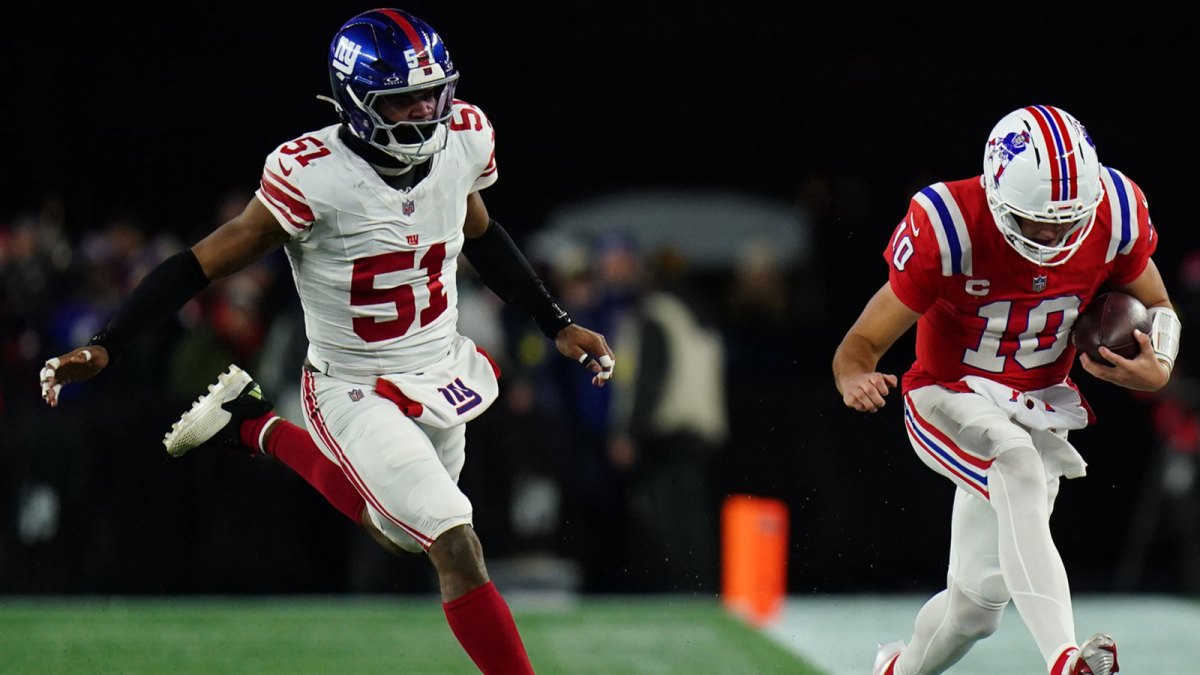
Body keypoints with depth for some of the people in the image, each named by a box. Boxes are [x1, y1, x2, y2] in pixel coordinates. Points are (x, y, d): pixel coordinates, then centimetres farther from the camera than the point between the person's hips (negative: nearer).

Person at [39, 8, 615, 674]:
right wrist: (102, 348, -28)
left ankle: (255, 424, 42)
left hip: (441, 374, 7)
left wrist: (557, 325, 15)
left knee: (398, 525, 27)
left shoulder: (462, 140, -9)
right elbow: (202, 264, -22)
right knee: (457, 548, -17)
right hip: (354, 394, -7)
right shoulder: (315, 176, -27)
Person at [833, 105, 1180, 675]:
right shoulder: (946, 228, -26)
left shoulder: (1115, 215, -15)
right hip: (949, 401, -5)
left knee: (980, 597, 9)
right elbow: (863, 343, -21)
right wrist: (855, 379, -45)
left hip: (1039, 410, 5)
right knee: (1018, 463, -38)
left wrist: (1158, 368, -18)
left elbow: (1156, 307, 4)